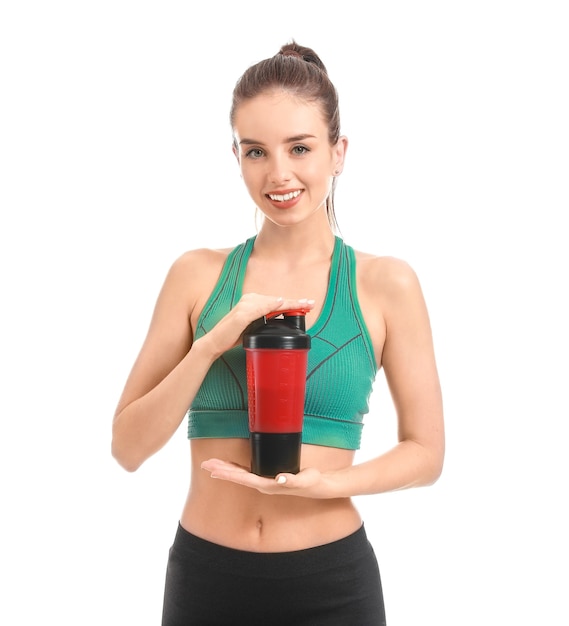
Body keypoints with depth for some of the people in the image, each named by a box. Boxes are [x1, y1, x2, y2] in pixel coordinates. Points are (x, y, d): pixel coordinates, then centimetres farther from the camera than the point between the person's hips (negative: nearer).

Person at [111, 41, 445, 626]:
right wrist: (211, 344, -16)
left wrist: (324, 482, -17)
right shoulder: (196, 275, -1)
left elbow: (425, 451, 0)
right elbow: (128, 446, -2)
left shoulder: (385, 284, -4)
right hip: (205, 576, 1)